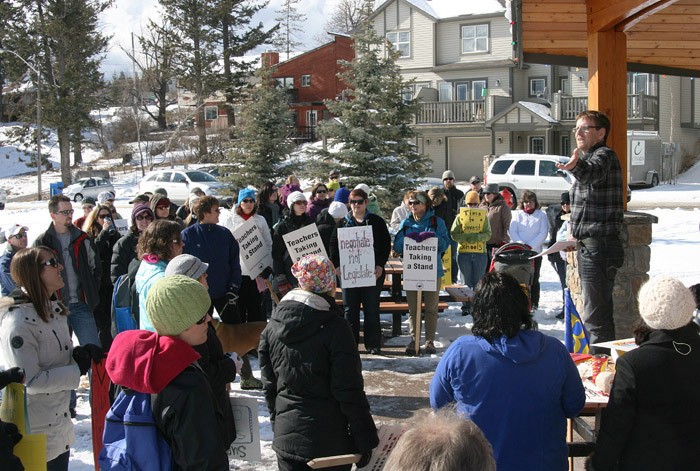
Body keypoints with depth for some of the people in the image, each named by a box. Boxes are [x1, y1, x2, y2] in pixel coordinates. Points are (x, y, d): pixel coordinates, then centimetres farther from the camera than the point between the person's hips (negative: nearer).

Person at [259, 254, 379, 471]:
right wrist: (366, 440, -7)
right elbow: (350, 393, -15)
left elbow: (269, 385, 8)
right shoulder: (335, 328, -15)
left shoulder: (272, 327, 0)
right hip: (330, 442, -4)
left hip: (286, 437, 4)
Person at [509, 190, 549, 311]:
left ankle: (534, 304, 9)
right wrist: (521, 245, -13)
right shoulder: (518, 214, 9)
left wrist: (531, 245, -13)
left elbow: (543, 233, -3)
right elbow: (512, 232, 1)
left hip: (535, 251, -1)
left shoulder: (541, 215, 6)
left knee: (534, 278, 3)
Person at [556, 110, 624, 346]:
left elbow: (593, 172, -36)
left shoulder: (604, 155, -12)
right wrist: (577, 233, 20)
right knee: (599, 311, 18)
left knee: (596, 315, -11)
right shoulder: (588, 159, 20)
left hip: (599, 246, -11)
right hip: (588, 245, 11)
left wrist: (576, 166, -58)